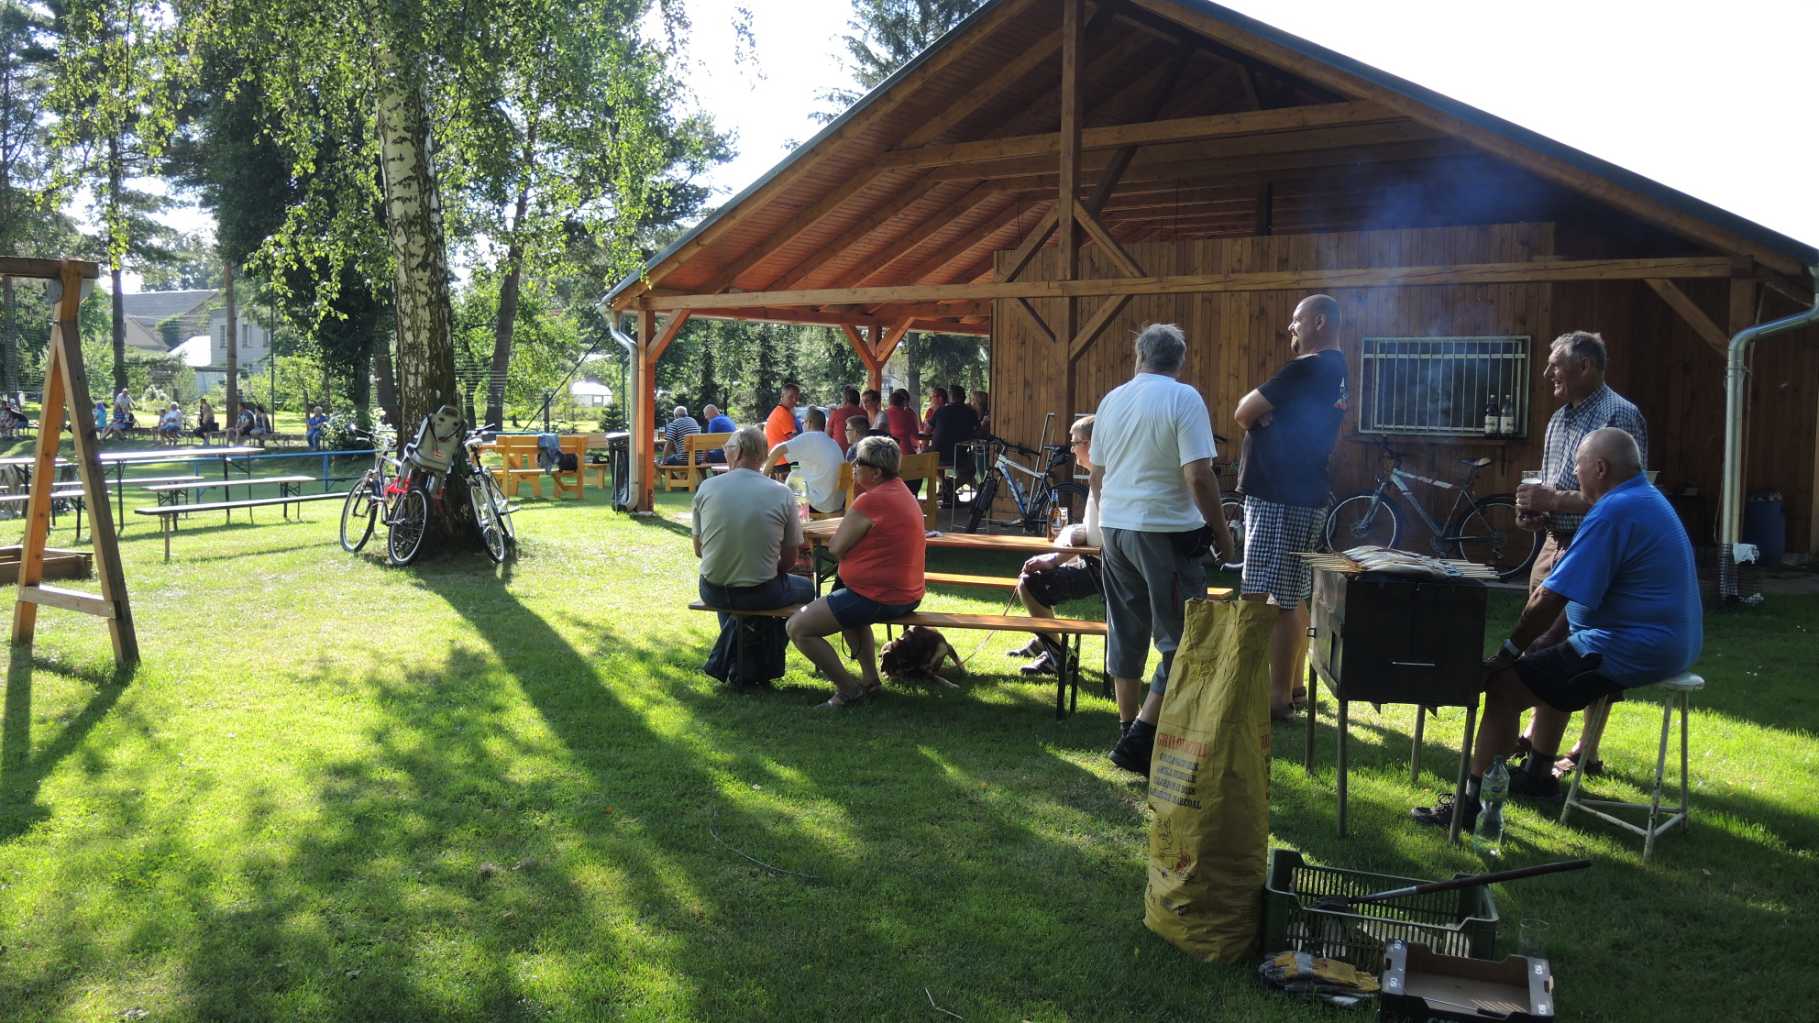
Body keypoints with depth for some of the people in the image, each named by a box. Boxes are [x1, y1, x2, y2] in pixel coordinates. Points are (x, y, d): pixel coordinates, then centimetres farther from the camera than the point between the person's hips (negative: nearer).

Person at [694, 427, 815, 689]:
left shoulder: (706, 487, -5)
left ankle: (728, 662, 37)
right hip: (760, 594, -3)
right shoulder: (782, 494, -9)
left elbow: (699, 550, 5)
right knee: (804, 588, 29)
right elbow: (788, 561, -2)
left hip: (712, 593, 3)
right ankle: (761, 667, 28)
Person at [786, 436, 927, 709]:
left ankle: (848, 690, 0)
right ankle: (870, 679, 30)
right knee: (847, 604, 39)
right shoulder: (900, 490, 11)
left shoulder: (870, 502, -20)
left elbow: (835, 548, -12)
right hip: (907, 592, 11)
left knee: (797, 627, -8)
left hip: (879, 598, -11)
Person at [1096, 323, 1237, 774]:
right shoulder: (1184, 399, -10)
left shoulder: (1112, 400, 8)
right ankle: (1140, 737, -5)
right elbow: (1199, 477, -17)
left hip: (1114, 526, 6)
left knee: (1126, 633, 16)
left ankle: (1129, 729, 23)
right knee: (1180, 639, 1)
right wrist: (1220, 530, -5)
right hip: (1166, 531, -6)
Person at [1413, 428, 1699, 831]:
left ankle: (1472, 803, -10)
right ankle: (1539, 772, 35)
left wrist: (1505, 655, -12)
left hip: (1633, 652, -11)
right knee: (1547, 656, 30)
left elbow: (1551, 600, -22)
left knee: (1504, 685, -12)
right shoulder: (1647, 499, 15)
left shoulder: (1612, 514, -20)